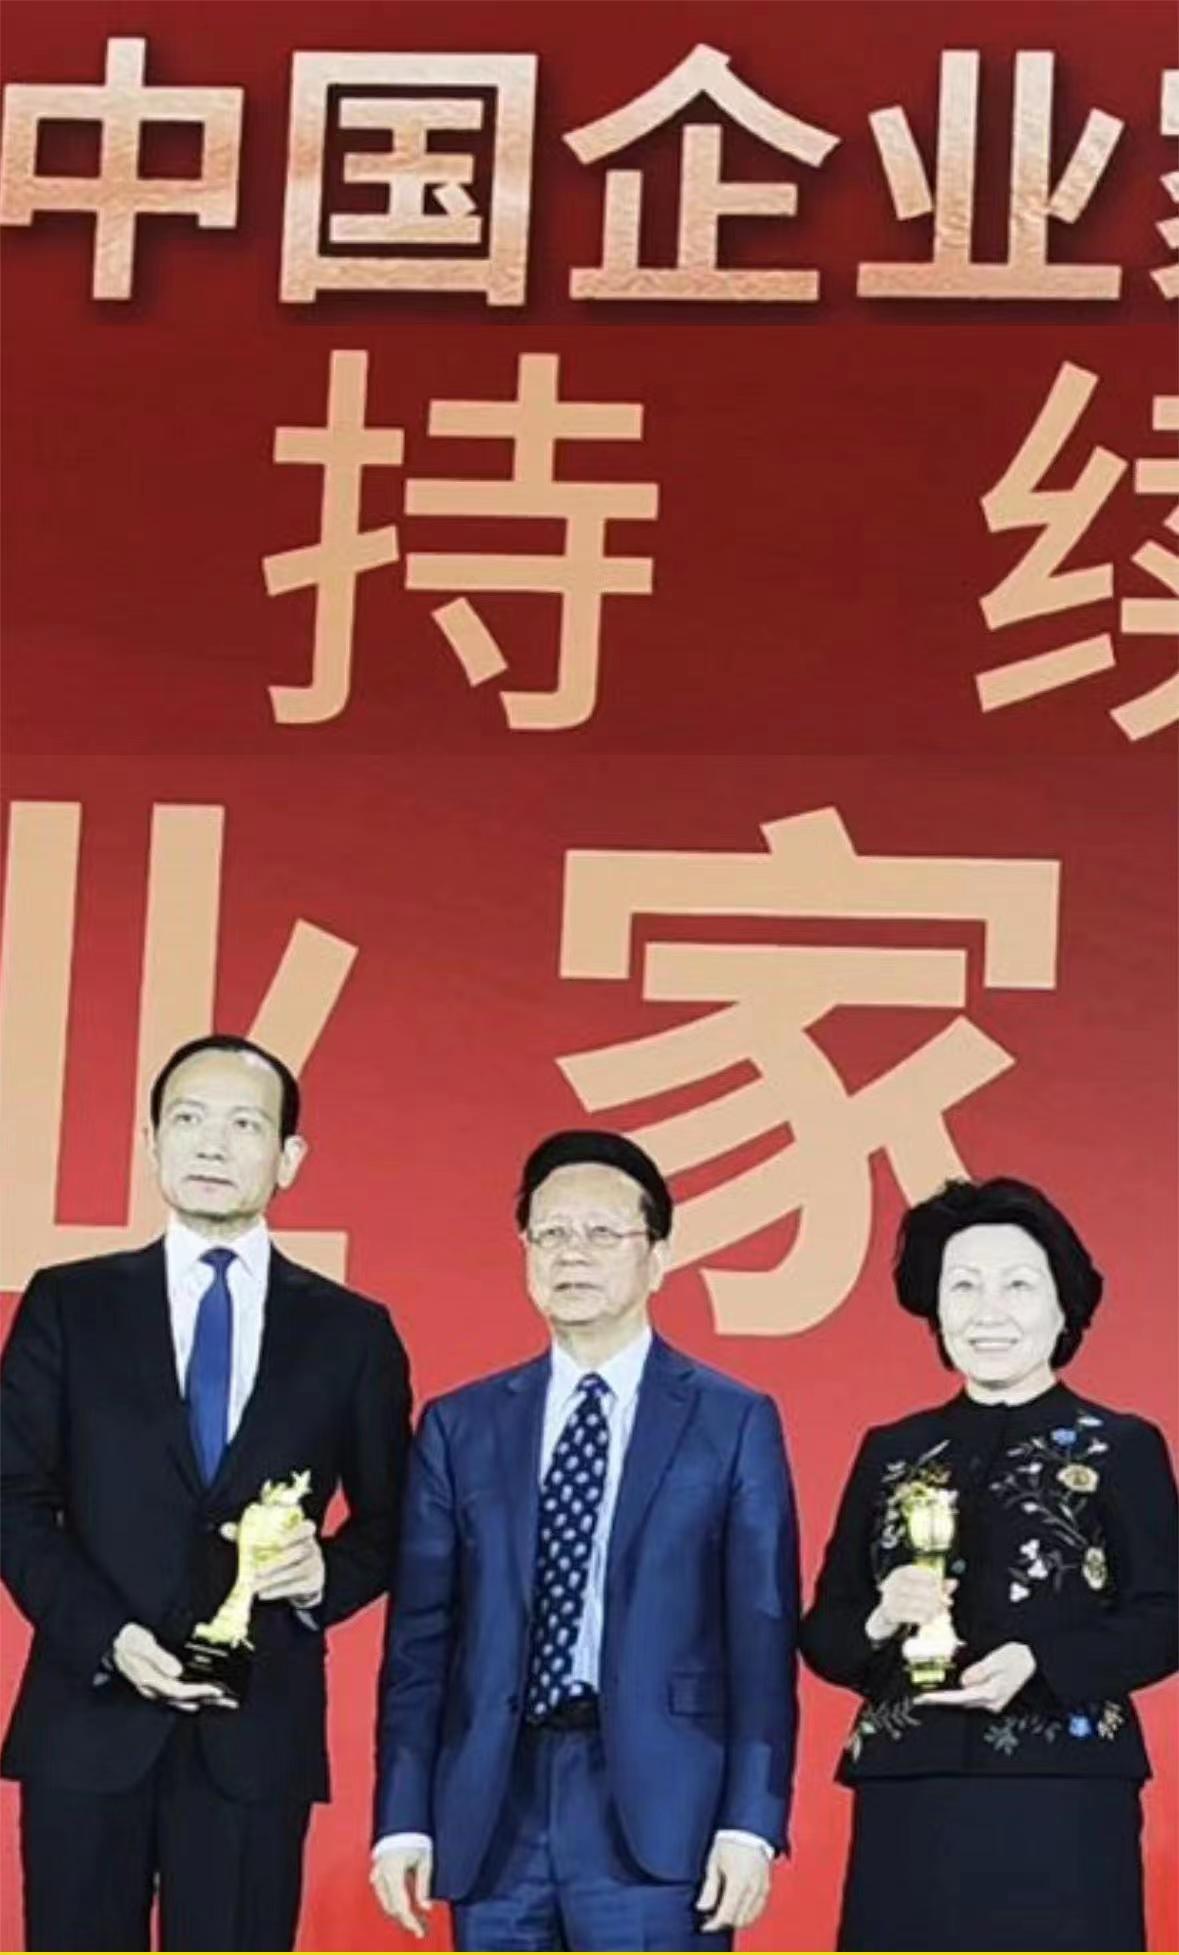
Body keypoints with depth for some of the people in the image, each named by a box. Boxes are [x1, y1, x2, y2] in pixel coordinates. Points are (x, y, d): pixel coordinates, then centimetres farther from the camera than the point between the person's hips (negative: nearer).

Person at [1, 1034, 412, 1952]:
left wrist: (326, 1573, -11)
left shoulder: (351, 1332, 8)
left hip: (258, 1730, 0)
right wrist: (105, 1635, -12)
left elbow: (389, 1522, 12)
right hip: (90, 1720, 0)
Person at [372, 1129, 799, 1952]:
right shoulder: (460, 1425, 11)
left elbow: (761, 1642, -1)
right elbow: (421, 1637, 9)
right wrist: (404, 1817, 2)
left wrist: (751, 1822, -9)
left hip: (658, 1811, -3)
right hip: (494, 1813, 3)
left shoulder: (734, 1422, 4)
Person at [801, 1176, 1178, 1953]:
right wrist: (878, 1623, -9)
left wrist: (1038, 1662, -17)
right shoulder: (891, 1452, 14)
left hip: (1060, 1802, -3)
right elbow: (823, 1633, 13)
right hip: (908, 1803, 3)